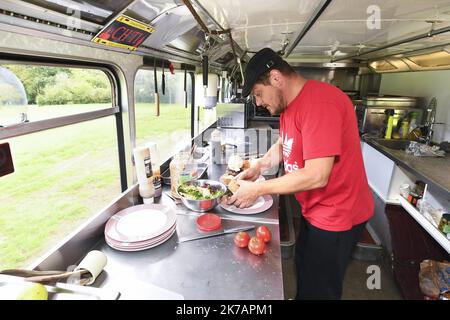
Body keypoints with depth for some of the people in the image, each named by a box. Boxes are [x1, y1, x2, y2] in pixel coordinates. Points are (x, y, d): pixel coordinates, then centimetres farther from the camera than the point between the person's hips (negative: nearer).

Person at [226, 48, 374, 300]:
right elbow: (283, 145, 17)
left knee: (318, 290, 11)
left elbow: (316, 176, -32)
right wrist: (257, 167, 0)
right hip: (314, 210, 9)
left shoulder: (319, 102, -28)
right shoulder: (290, 104, 3)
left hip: (335, 215, -9)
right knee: (304, 268, 27)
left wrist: (258, 189, -22)